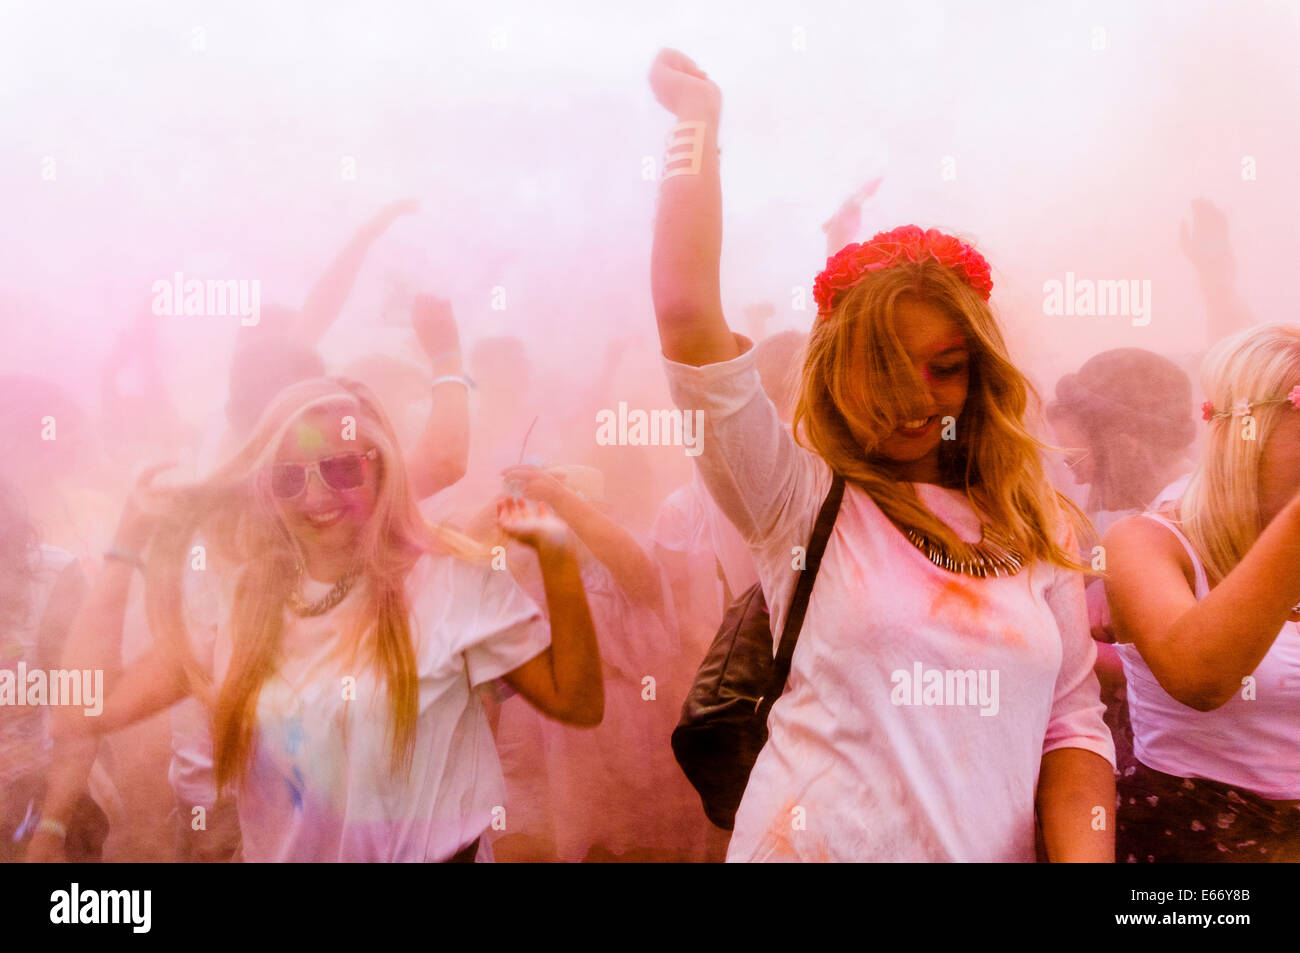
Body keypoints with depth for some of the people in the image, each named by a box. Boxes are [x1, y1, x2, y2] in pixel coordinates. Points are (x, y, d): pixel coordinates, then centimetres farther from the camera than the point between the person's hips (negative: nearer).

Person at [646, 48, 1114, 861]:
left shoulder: (1035, 523, 8)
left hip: (996, 850, 2)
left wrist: (1084, 853, -8)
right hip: (815, 843, -2)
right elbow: (685, 311, -10)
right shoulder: (798, 496, -1)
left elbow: (1073, 722, 7)